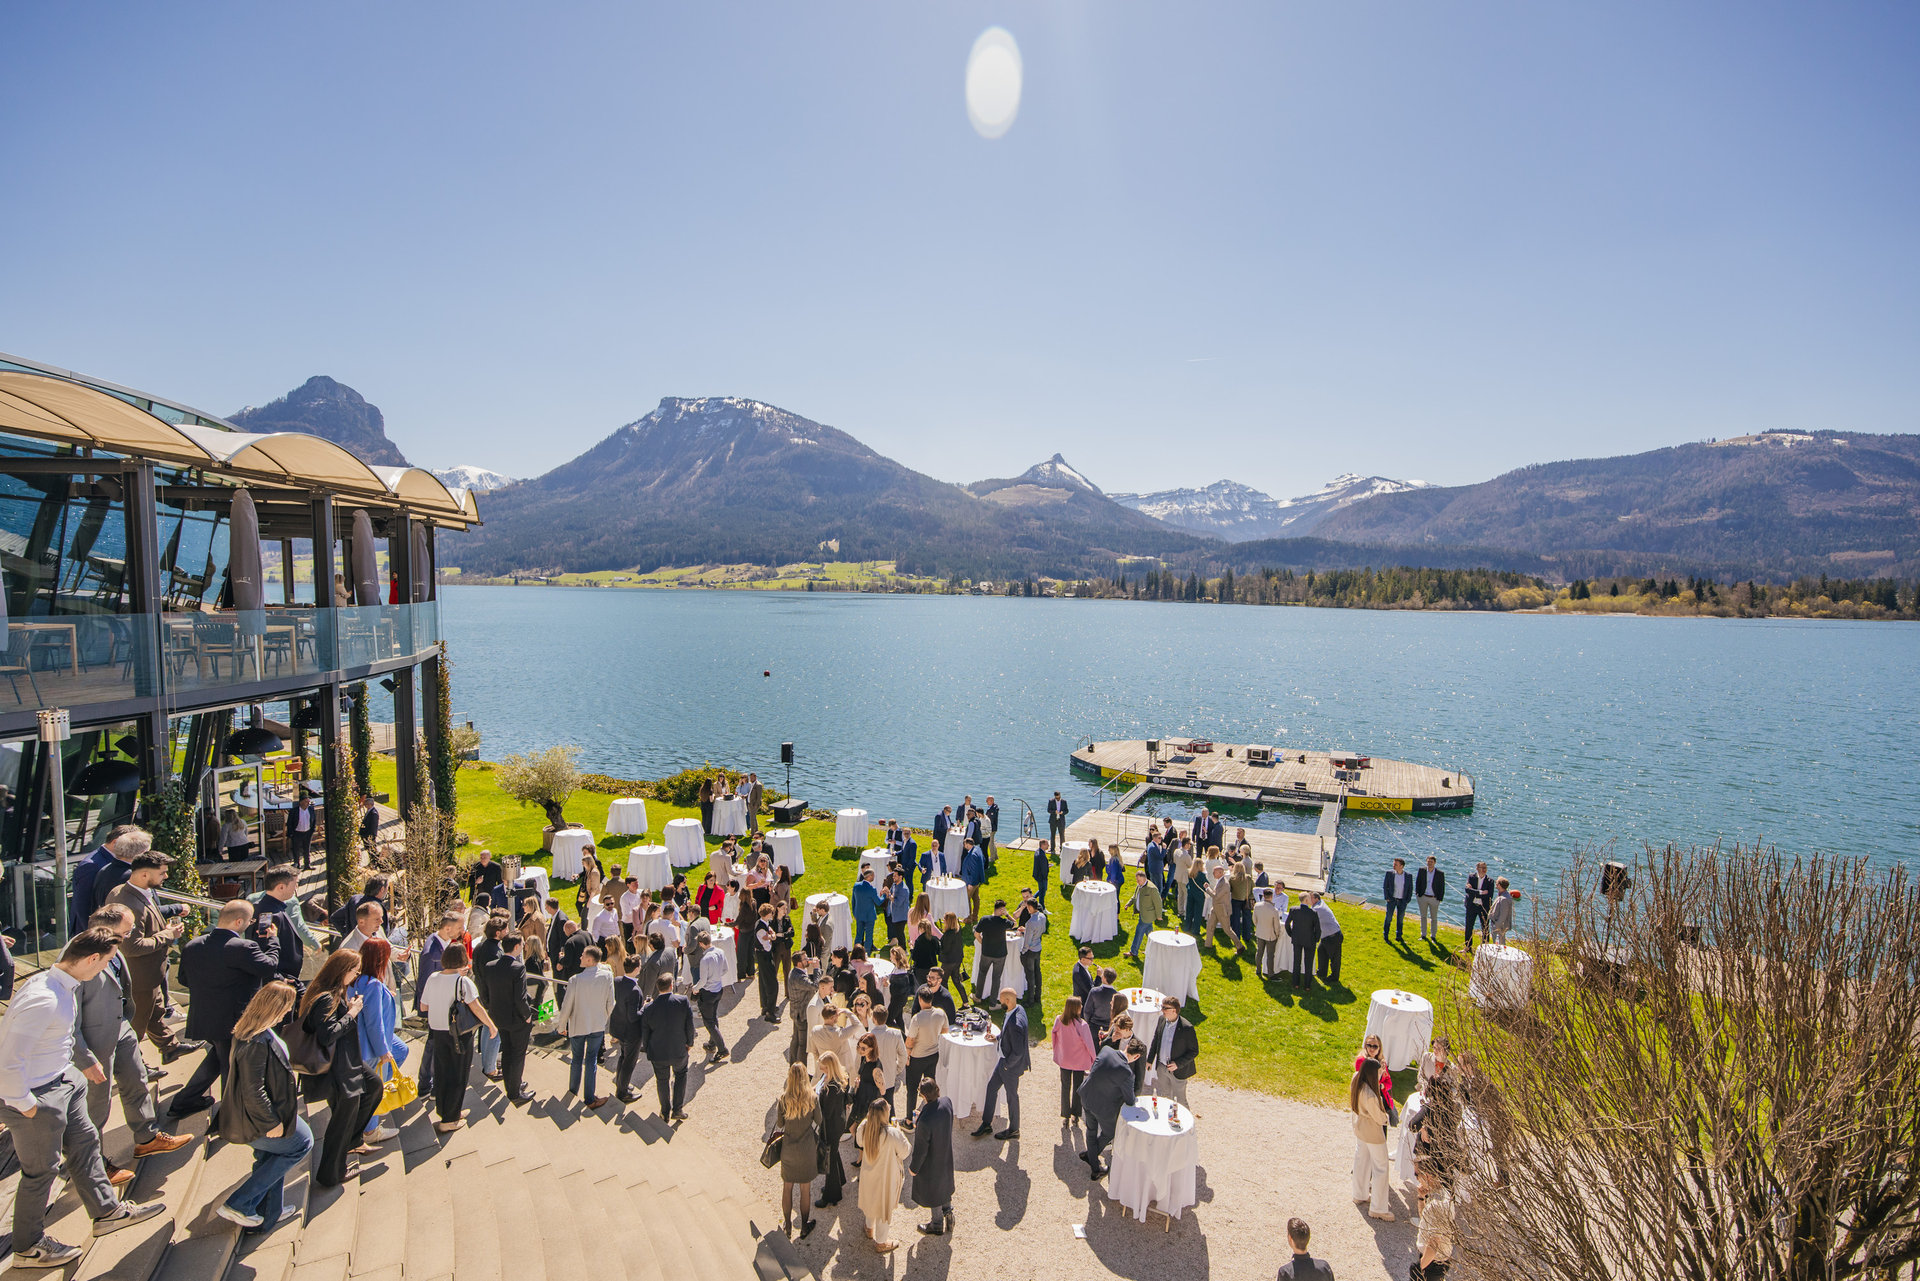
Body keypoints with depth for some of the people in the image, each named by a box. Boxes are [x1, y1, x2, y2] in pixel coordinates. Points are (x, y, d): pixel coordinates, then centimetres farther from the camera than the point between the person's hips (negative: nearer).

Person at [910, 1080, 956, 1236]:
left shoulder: (925, 1121, -41)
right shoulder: (947, 1101, -22)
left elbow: (921, 1149, -26)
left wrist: (914, 1167, -8)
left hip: (931, 1161, -6)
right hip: (946, 1154, 6)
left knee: (932, 1191, 21)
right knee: (944, 1182, 32)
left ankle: (937, 1224, 44)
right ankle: (948, 1212, 53)